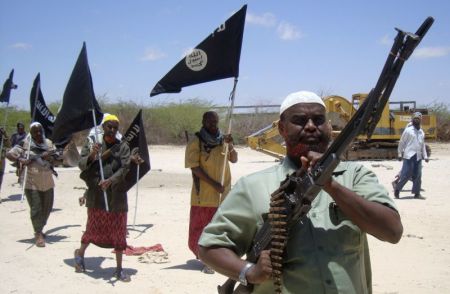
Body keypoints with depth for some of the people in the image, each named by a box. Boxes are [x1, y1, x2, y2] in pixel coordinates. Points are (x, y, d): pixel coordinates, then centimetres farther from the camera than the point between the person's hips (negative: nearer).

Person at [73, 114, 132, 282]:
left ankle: (119, 269, 15)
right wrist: (91, 155, -18)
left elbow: (124, 169, -7)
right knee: (94, 228, 9)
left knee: (118, 232, 4)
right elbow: (81, 164, 1)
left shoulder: (123, 147, 3)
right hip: (96, 195, -1)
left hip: (117, 195, 1)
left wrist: (110, 180, -23)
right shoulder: (91, 143, 4)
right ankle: (80, 253, 39)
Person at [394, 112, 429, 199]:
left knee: (418, 175, 5)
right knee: (406, 174, -7)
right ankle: (397, 189, 8)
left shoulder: (422, 132, 15)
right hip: (409, 156, -6)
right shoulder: (408, 130, -2)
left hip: (418, 157, 6)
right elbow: (402, 143, -1)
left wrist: (425, 156, 12)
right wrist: (400, 154, -4)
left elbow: (423, 145, 21)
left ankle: (417, 193, 11)